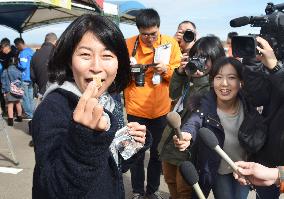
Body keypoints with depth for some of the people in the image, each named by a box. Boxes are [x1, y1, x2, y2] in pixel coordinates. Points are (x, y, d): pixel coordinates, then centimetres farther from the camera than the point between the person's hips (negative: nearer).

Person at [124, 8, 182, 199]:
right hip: (136, 109, -1)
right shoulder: (128, 44, -5)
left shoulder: (170, 43, -3)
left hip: (161, 109, 1)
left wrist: (166, 69, -19)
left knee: (158, 152, 13)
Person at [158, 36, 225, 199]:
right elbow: (174, 94, 11)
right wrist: (180, 73, -4)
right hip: (172, 135, 8)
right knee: (170, 180, 26)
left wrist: (201, 79, -28)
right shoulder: (191, 76, 4)